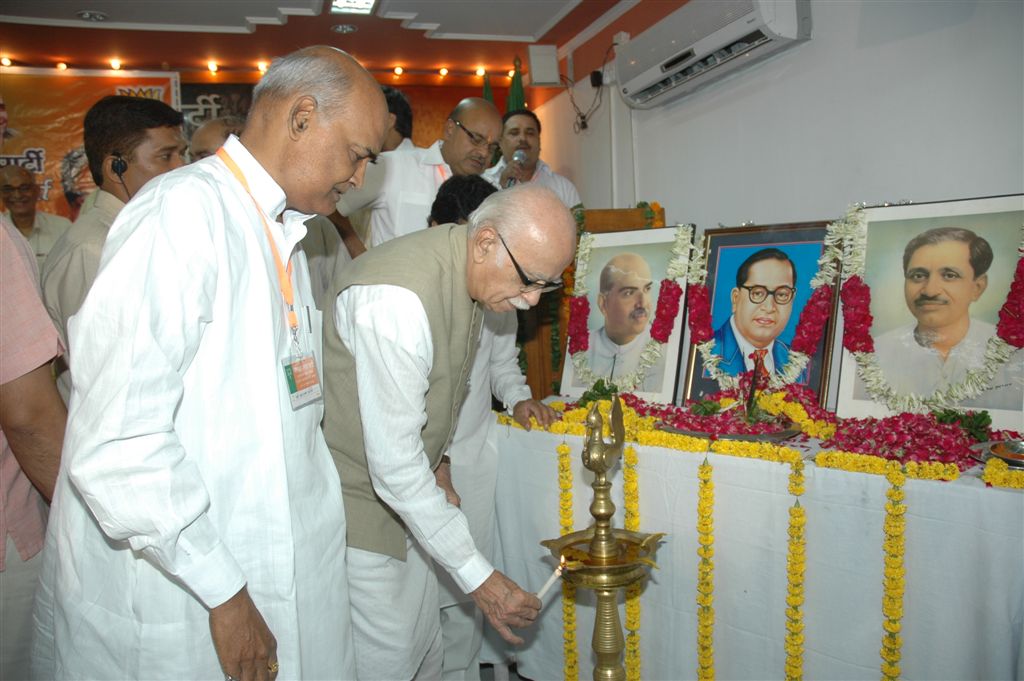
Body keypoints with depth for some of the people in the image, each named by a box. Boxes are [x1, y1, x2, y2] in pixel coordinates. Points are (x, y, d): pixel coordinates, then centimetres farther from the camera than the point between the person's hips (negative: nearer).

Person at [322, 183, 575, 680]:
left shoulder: (466, 273, 0)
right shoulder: (397, 298, -30)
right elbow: (395, 466, -29)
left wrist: (436, 461, 7)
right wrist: (479, 577, -24)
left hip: (405, 496, 9)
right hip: (353, 500, -8)